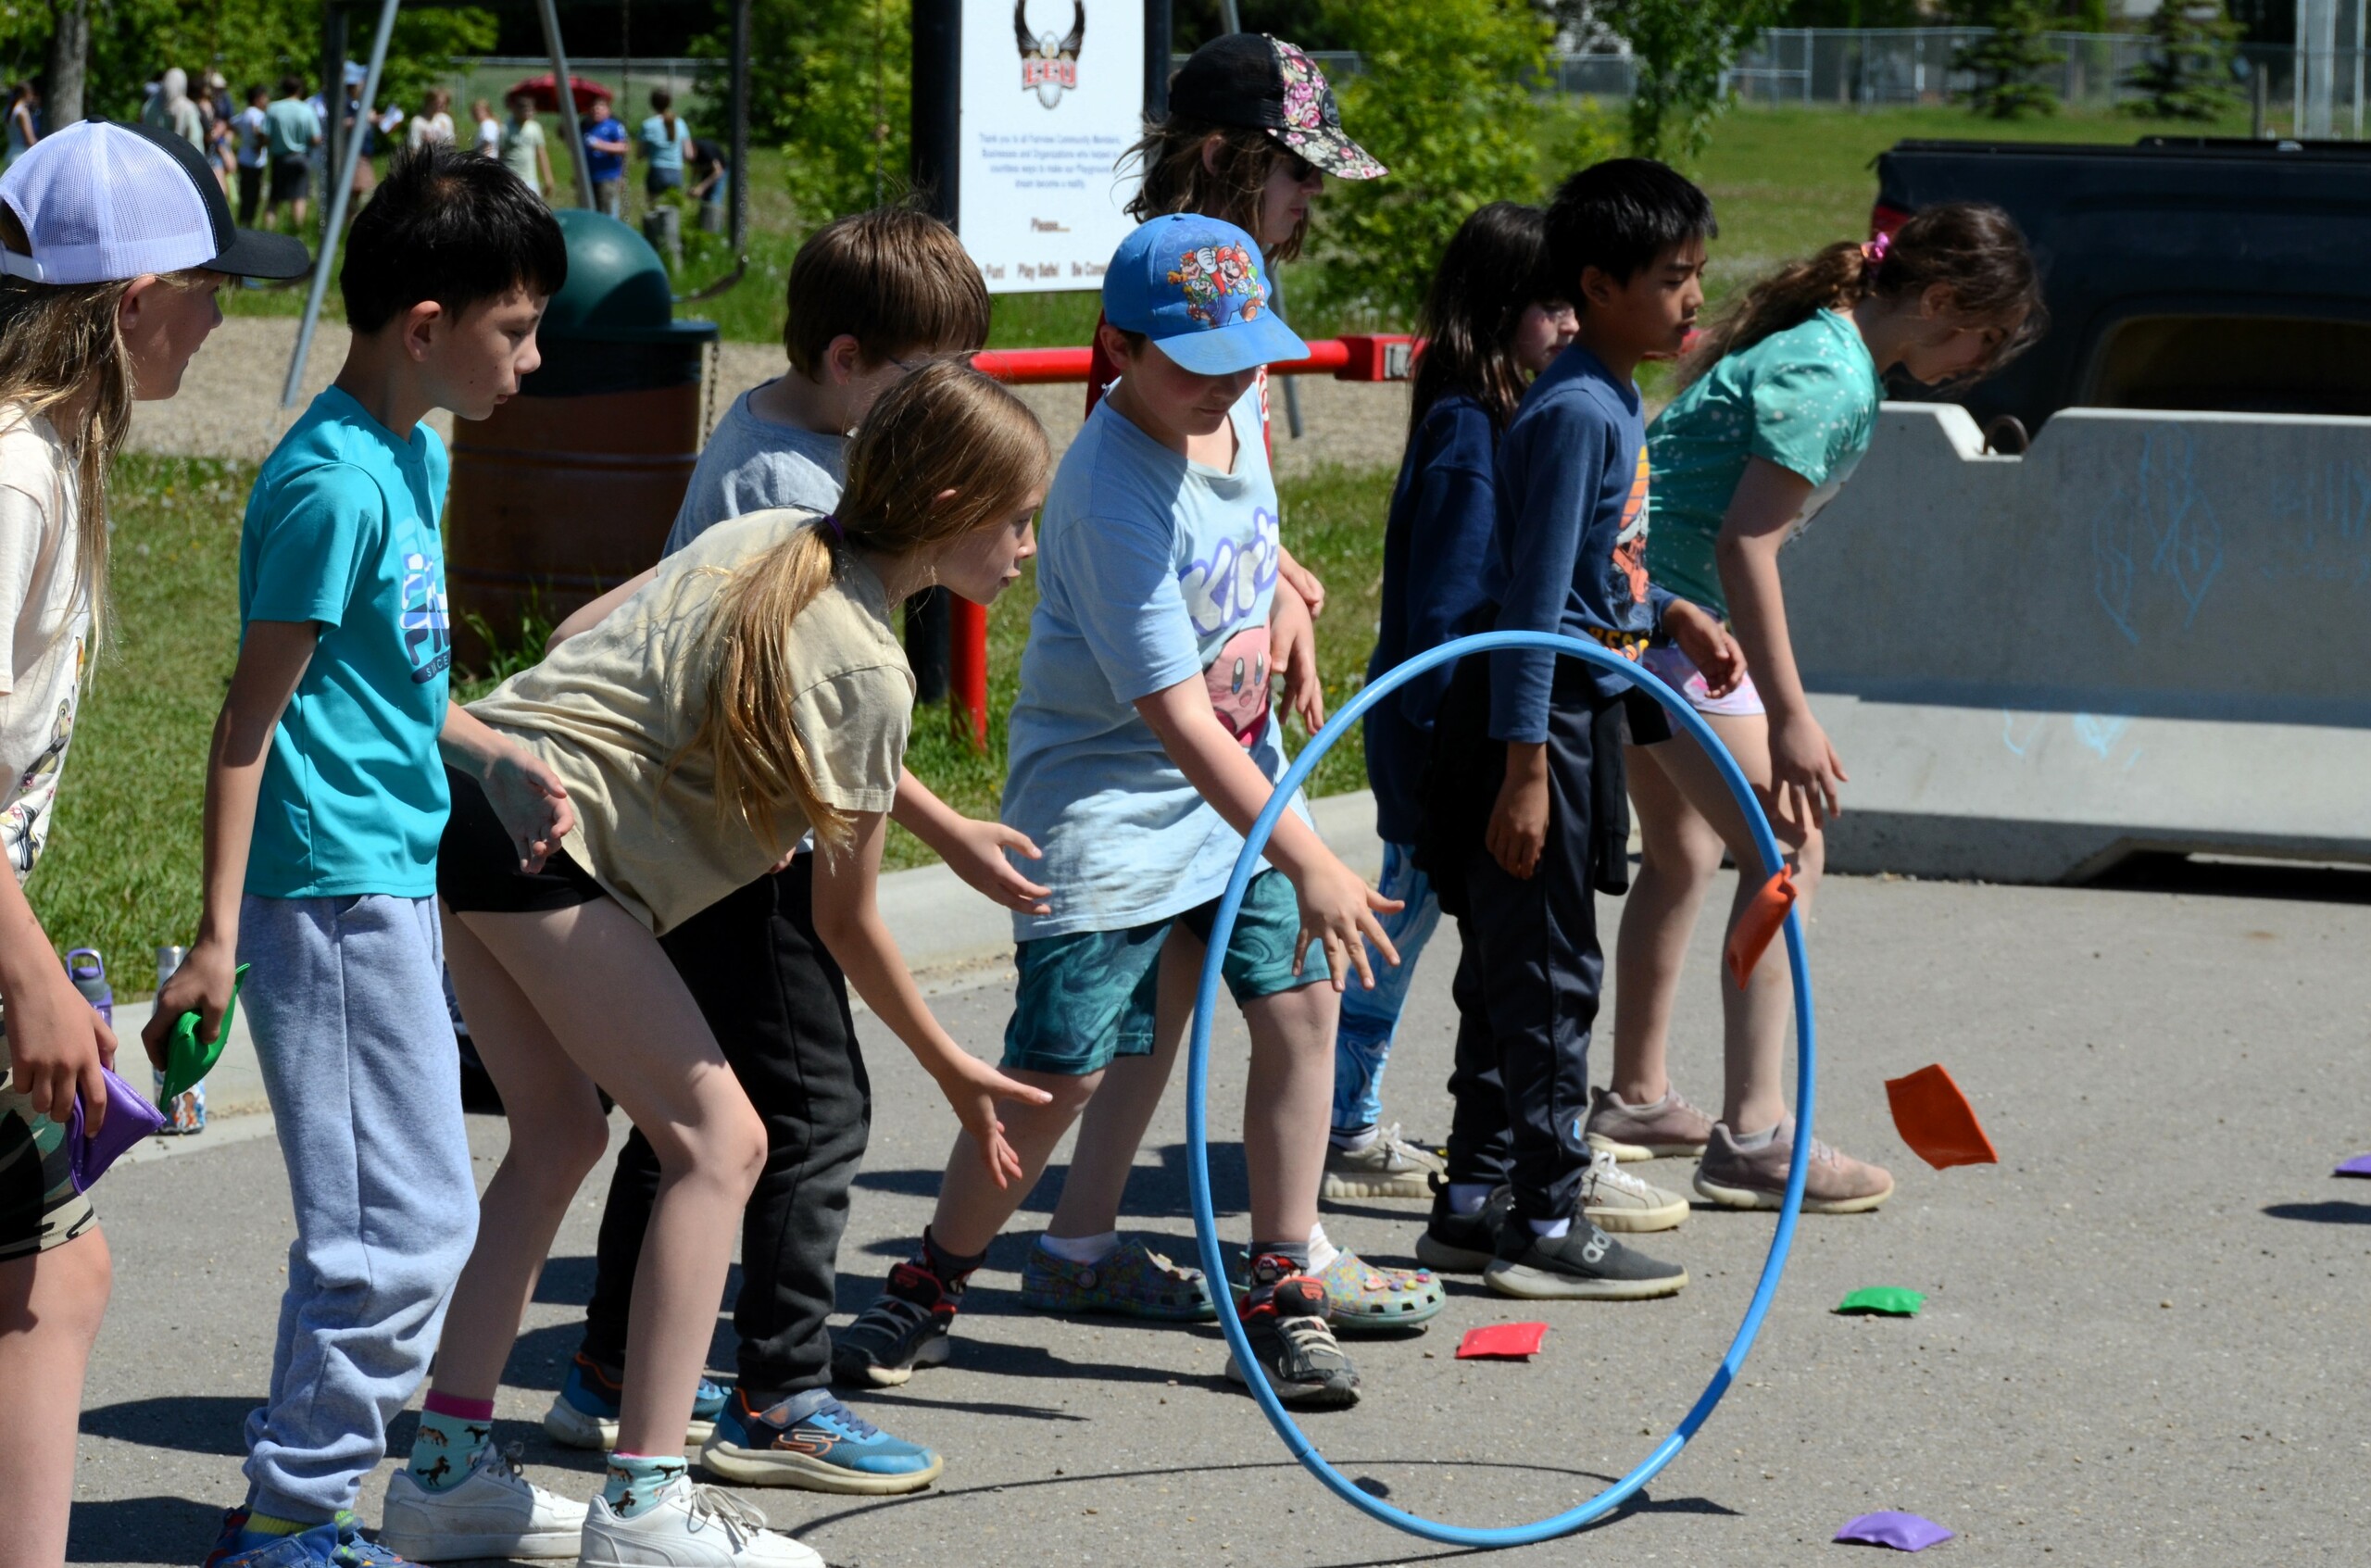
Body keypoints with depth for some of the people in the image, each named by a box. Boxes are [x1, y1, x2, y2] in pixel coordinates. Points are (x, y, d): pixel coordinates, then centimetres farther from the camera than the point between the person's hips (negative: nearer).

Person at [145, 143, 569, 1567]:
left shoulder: (418, 460, 12)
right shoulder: (334, 483, -17)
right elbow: (253, 720, -17)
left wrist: (508, 764, 11)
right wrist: (217, 936, -18)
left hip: (394, 880, 10)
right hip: (335, 888, -10)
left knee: (396, 1222, 14)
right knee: (407, 1223, -8)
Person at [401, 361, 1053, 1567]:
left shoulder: (767, 538, 12)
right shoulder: (866, 674, -10)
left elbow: (586, 628, 21)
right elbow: (848, 923, -2)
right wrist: (952, 1068, 9)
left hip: (471, 785, 9)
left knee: (558, 1130, 18)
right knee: (719, 1139, -4)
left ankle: (445, 1471, 19)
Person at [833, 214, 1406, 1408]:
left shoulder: (1235, 414, -3)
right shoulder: (1111, 494, -27)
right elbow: (1174, 714, -30)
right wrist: (1309, 863, -33)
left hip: (1241, 780, 8)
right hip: (1111, 804, -8)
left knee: (1303, 1003, -2)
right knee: (1062, 1069, -7)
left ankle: (1281, 1298, 9)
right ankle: (925, 1294, 12)